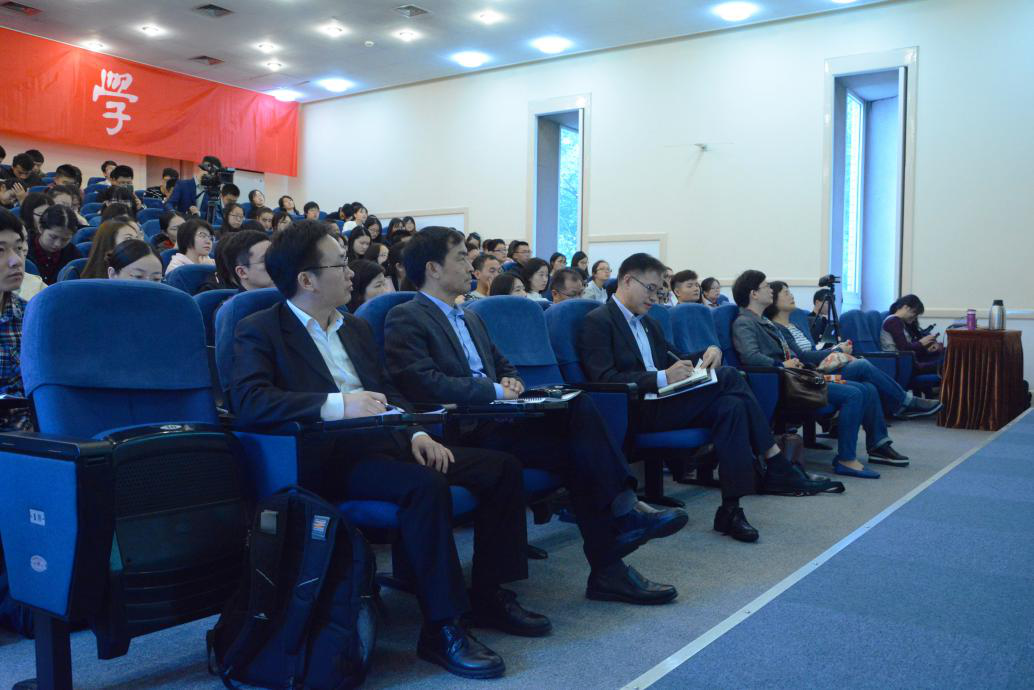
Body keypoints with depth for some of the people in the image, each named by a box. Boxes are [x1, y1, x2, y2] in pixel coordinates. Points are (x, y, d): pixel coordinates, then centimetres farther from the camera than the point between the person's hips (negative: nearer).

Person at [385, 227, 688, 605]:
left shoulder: (469, 317, 25)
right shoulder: (405, 319, -3)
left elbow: (504, 366, 32)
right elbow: (422, 382, -17)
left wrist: (511, 382, 6)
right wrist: (495, 390, -14)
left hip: (494, 420, 8)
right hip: (464, 435, -8)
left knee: (579, 405, -19)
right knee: (576, 449, -21)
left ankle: (622, 510, -25)